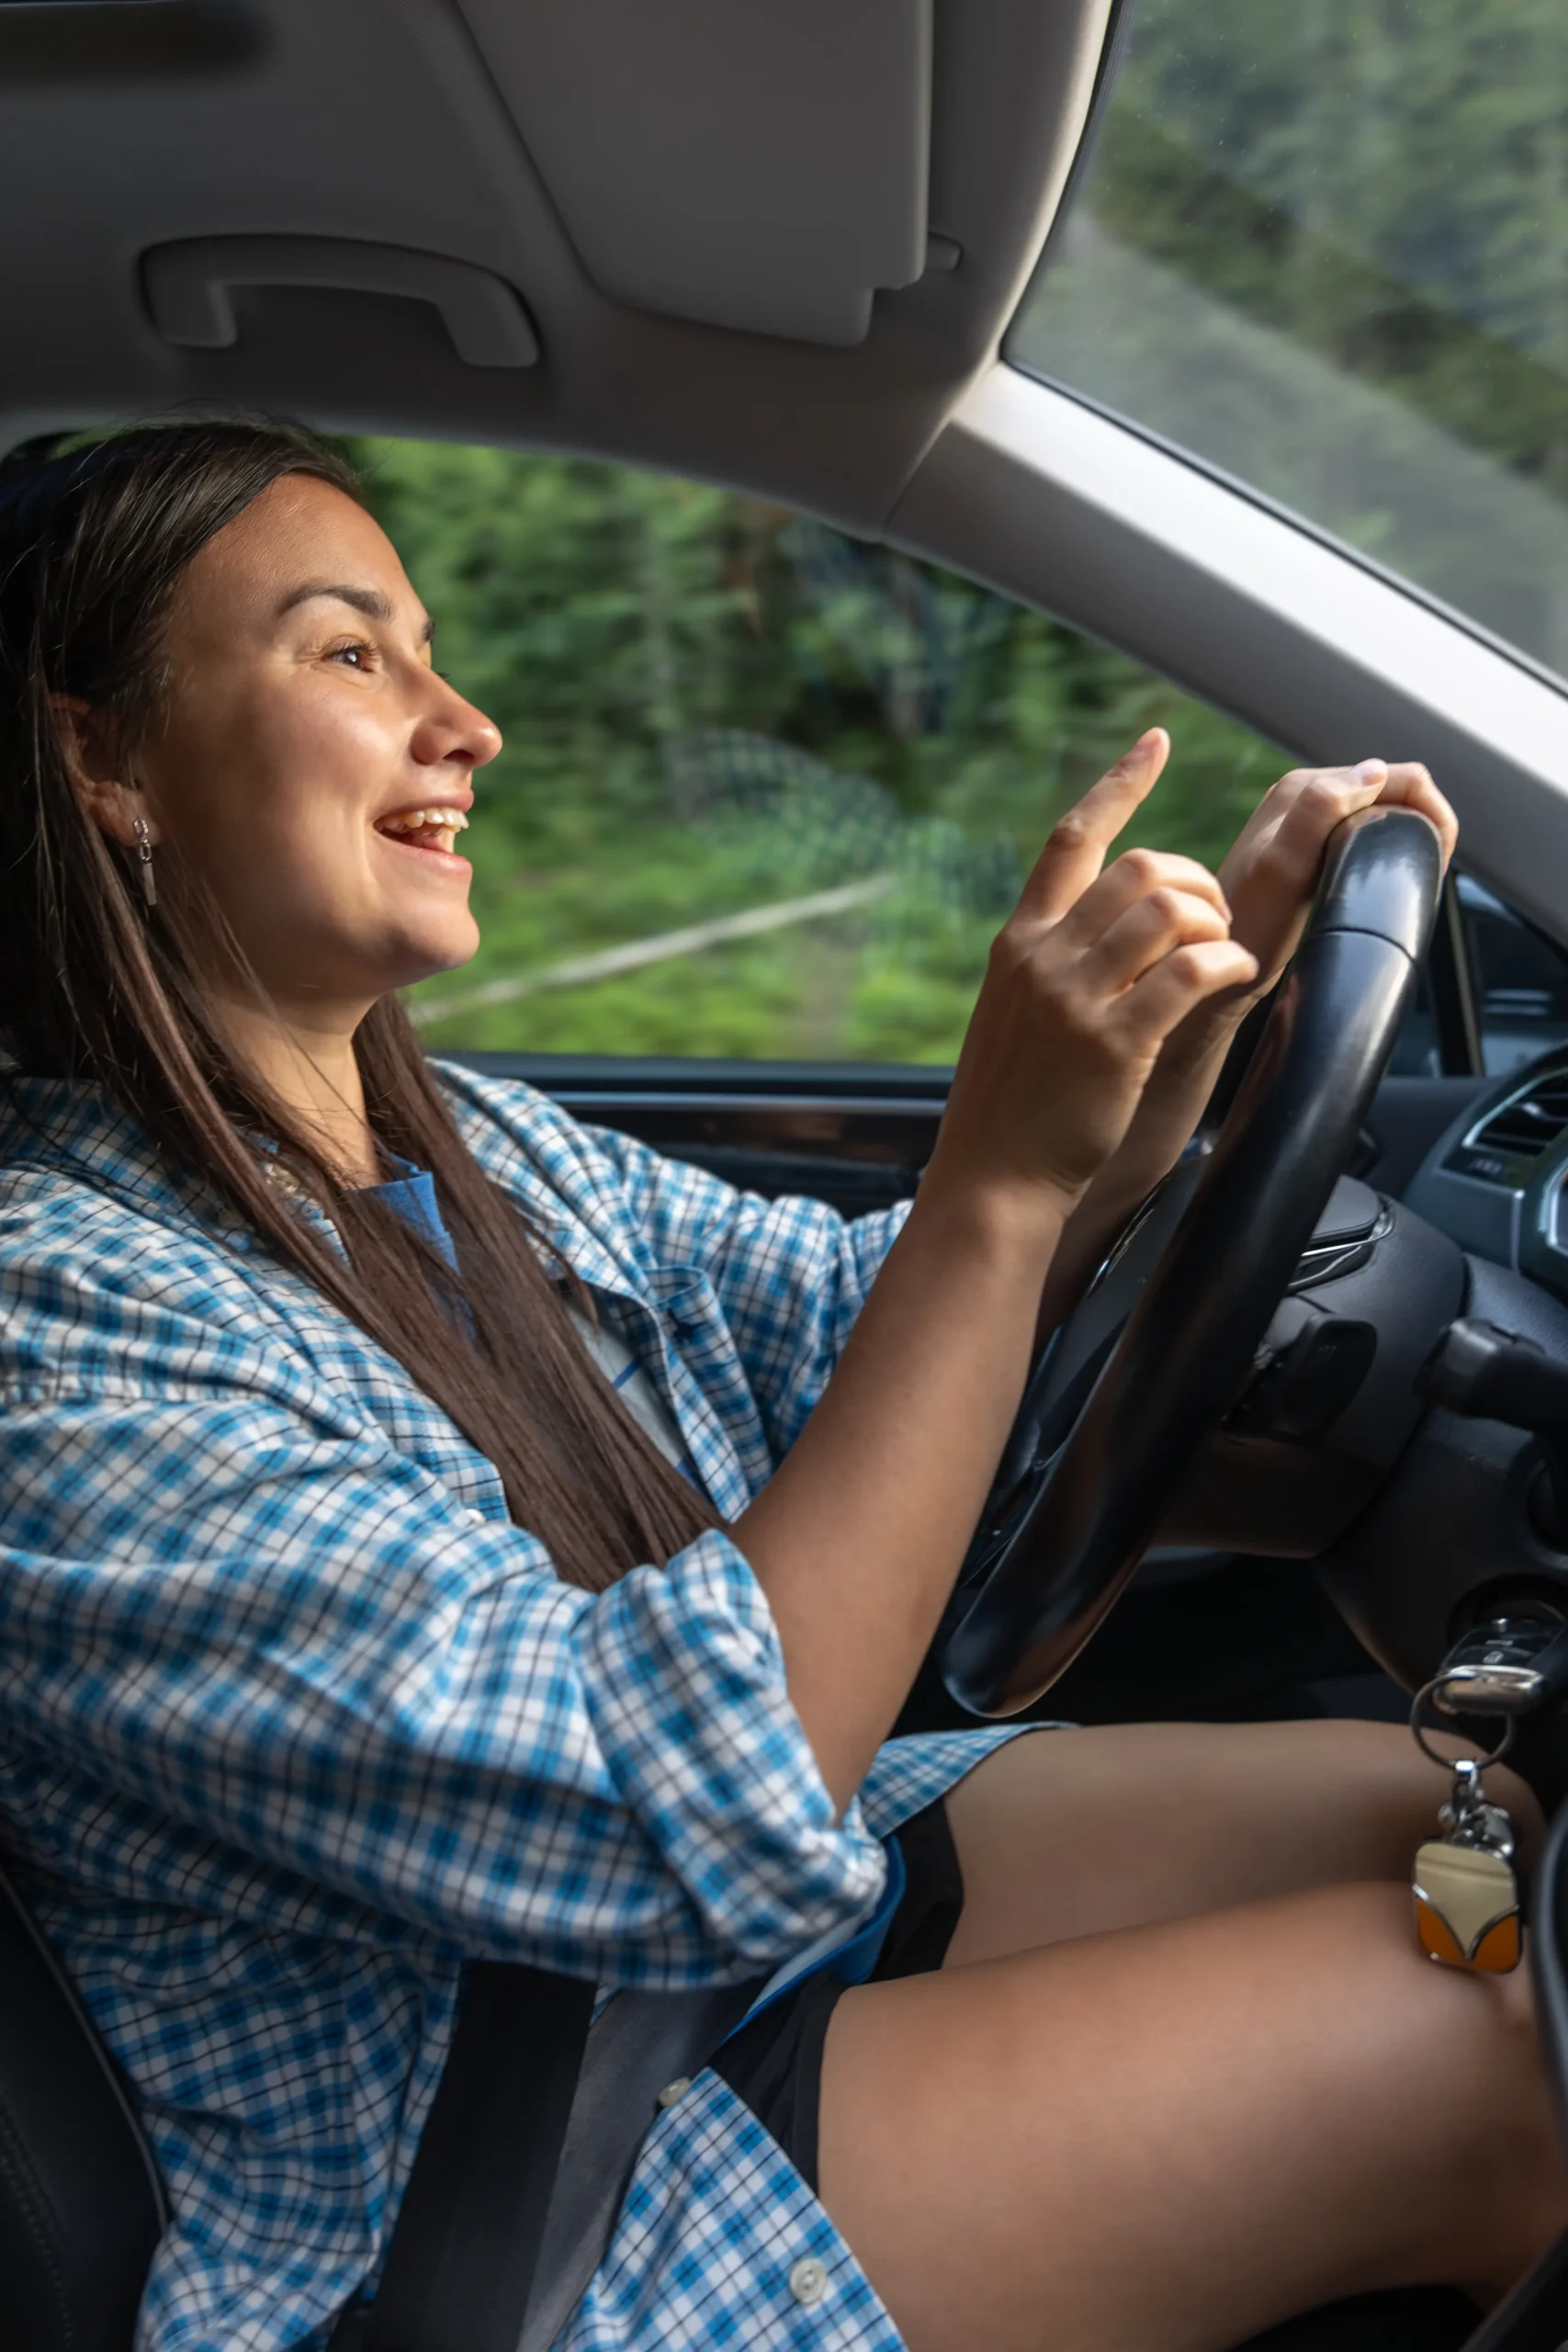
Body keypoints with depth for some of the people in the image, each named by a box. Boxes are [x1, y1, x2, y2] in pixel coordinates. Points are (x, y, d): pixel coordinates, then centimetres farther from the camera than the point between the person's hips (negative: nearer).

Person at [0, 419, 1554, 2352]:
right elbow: (688, 1836, -31)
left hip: (807, 1870, 8)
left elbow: (877, 1329, 9)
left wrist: (1211, 966, -5)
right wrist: (994, 1179, -31)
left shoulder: (466, 1150, 2)